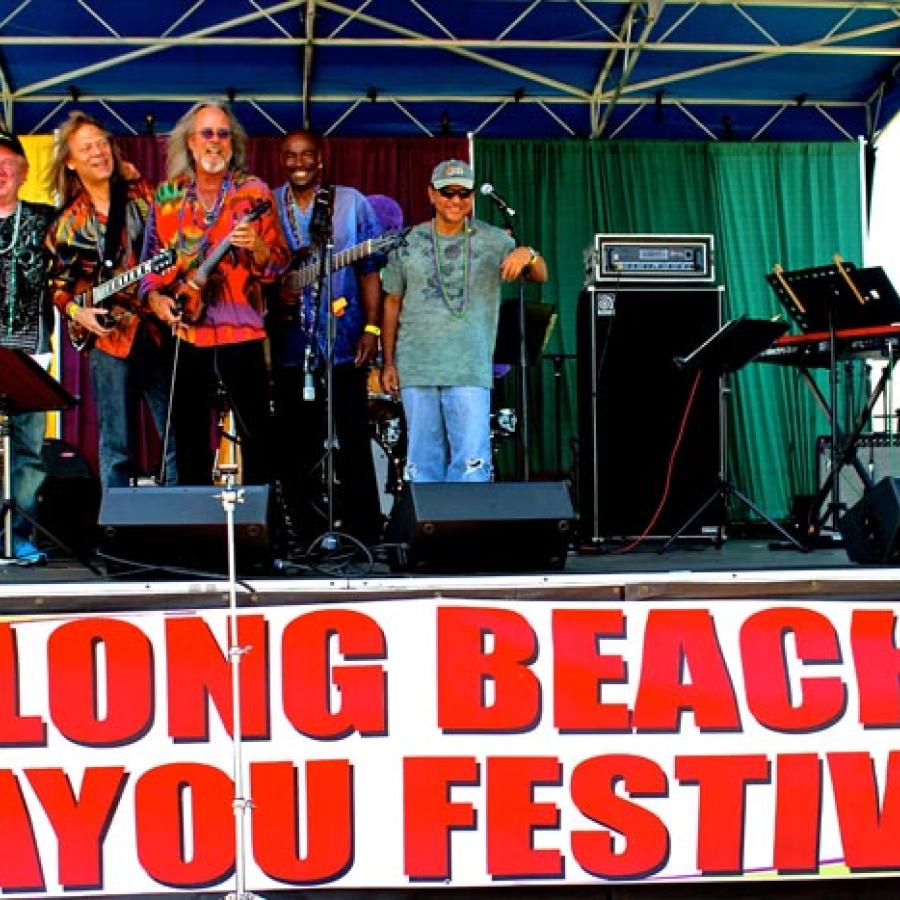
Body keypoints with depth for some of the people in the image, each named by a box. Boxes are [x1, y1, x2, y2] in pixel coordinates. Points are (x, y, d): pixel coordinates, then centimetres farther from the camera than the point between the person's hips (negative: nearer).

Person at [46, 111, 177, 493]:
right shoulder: (67, 222, 7)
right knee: (117, 447, 3)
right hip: (107, 336, -1)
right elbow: (57, 283, 13)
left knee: (178, 436, 1)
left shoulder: (141, 194, 8)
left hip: (159, 328, 1)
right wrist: (76, 311, -5)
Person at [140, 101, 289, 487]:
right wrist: (154, 297, -3)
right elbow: (150, 260, 15)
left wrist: (256, 246, -22)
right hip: (184, 333, 3)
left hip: (241, 331, -3)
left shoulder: (254, 192, 2)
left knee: (257, 436, -4)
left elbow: (280, 262, -1)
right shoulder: (167, 195, 10)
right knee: (190, 438, 9)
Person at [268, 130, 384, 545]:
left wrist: (371, 328, -5)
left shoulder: (351, 203, 5)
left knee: (352, 444, -2)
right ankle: (307, 537, 15)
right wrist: (275, 291, -10)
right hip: (288, 344, 2)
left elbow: (370, 269, 4)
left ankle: (363, 538, 5)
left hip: (343, 341, -2)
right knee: (296, 448, 6)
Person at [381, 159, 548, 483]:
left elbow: (540, 276, -2)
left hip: (470, 371, -2)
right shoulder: (409, 243, 7)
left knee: (472, 461, -9)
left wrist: (528, 255, -26)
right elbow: (392, 303, 11)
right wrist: (388, 363, 7)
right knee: (423, 461, 8)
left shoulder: (493, 241, 3)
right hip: (416, 369, 2)